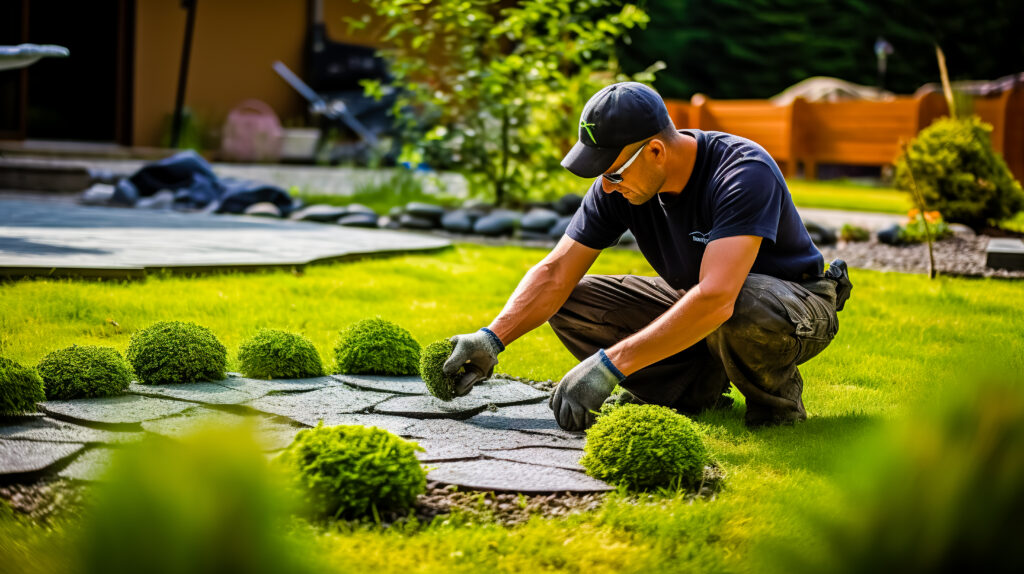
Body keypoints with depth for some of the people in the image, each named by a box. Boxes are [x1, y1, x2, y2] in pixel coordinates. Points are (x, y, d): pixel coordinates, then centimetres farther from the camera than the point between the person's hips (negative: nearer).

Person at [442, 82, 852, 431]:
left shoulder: (744, 172, -33)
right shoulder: (617, 187, -13)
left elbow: (716, 299, -44)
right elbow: (556, 272, -8)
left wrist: (609, 365, -46)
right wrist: (493, 338, -24)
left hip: (796, 302, -6)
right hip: (690, 301, 6)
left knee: (742, 308, -43)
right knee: (570, 305, -10)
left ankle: (777, 396, -9)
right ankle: (699, 386, -2)